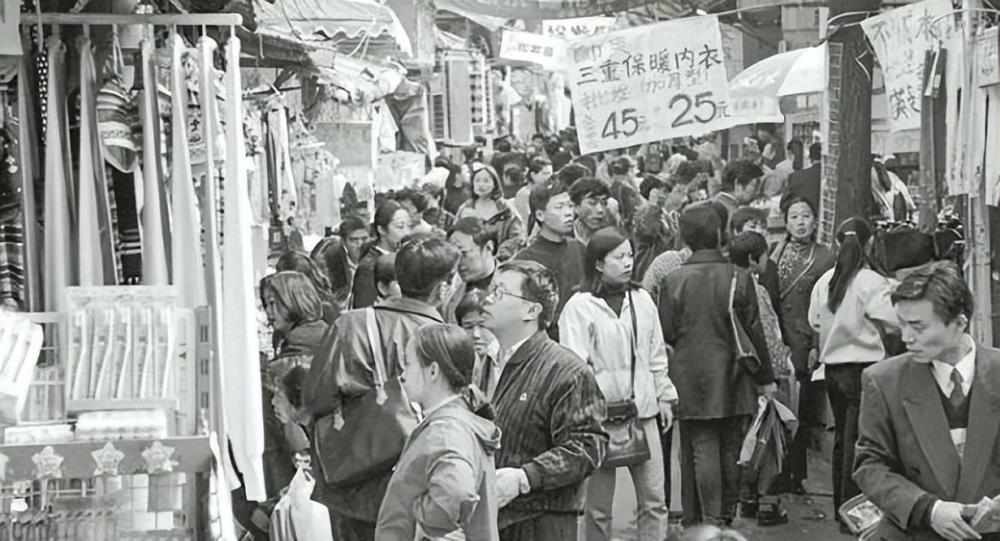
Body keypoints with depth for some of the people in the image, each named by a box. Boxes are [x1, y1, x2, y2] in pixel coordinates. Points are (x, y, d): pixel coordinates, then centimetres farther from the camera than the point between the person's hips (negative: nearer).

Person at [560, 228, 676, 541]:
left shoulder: (642, 300, 10)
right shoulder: (579, 307, -7)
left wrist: (664, 396, 14)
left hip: (643, 412, 5)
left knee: (654, 501, 7)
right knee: (599, 506, 5)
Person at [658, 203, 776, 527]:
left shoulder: (674, 280, -6)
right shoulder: (739, 278, -5)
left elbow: (666, 333, -2)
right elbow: (754, 332, -1)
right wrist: (765, 377, 7)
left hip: (691, 379, -1)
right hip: (732, 379, 1)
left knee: (701, 450, 1)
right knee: (730, 450, 11)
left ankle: (708, 520, -3)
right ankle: (726, 515, 18)